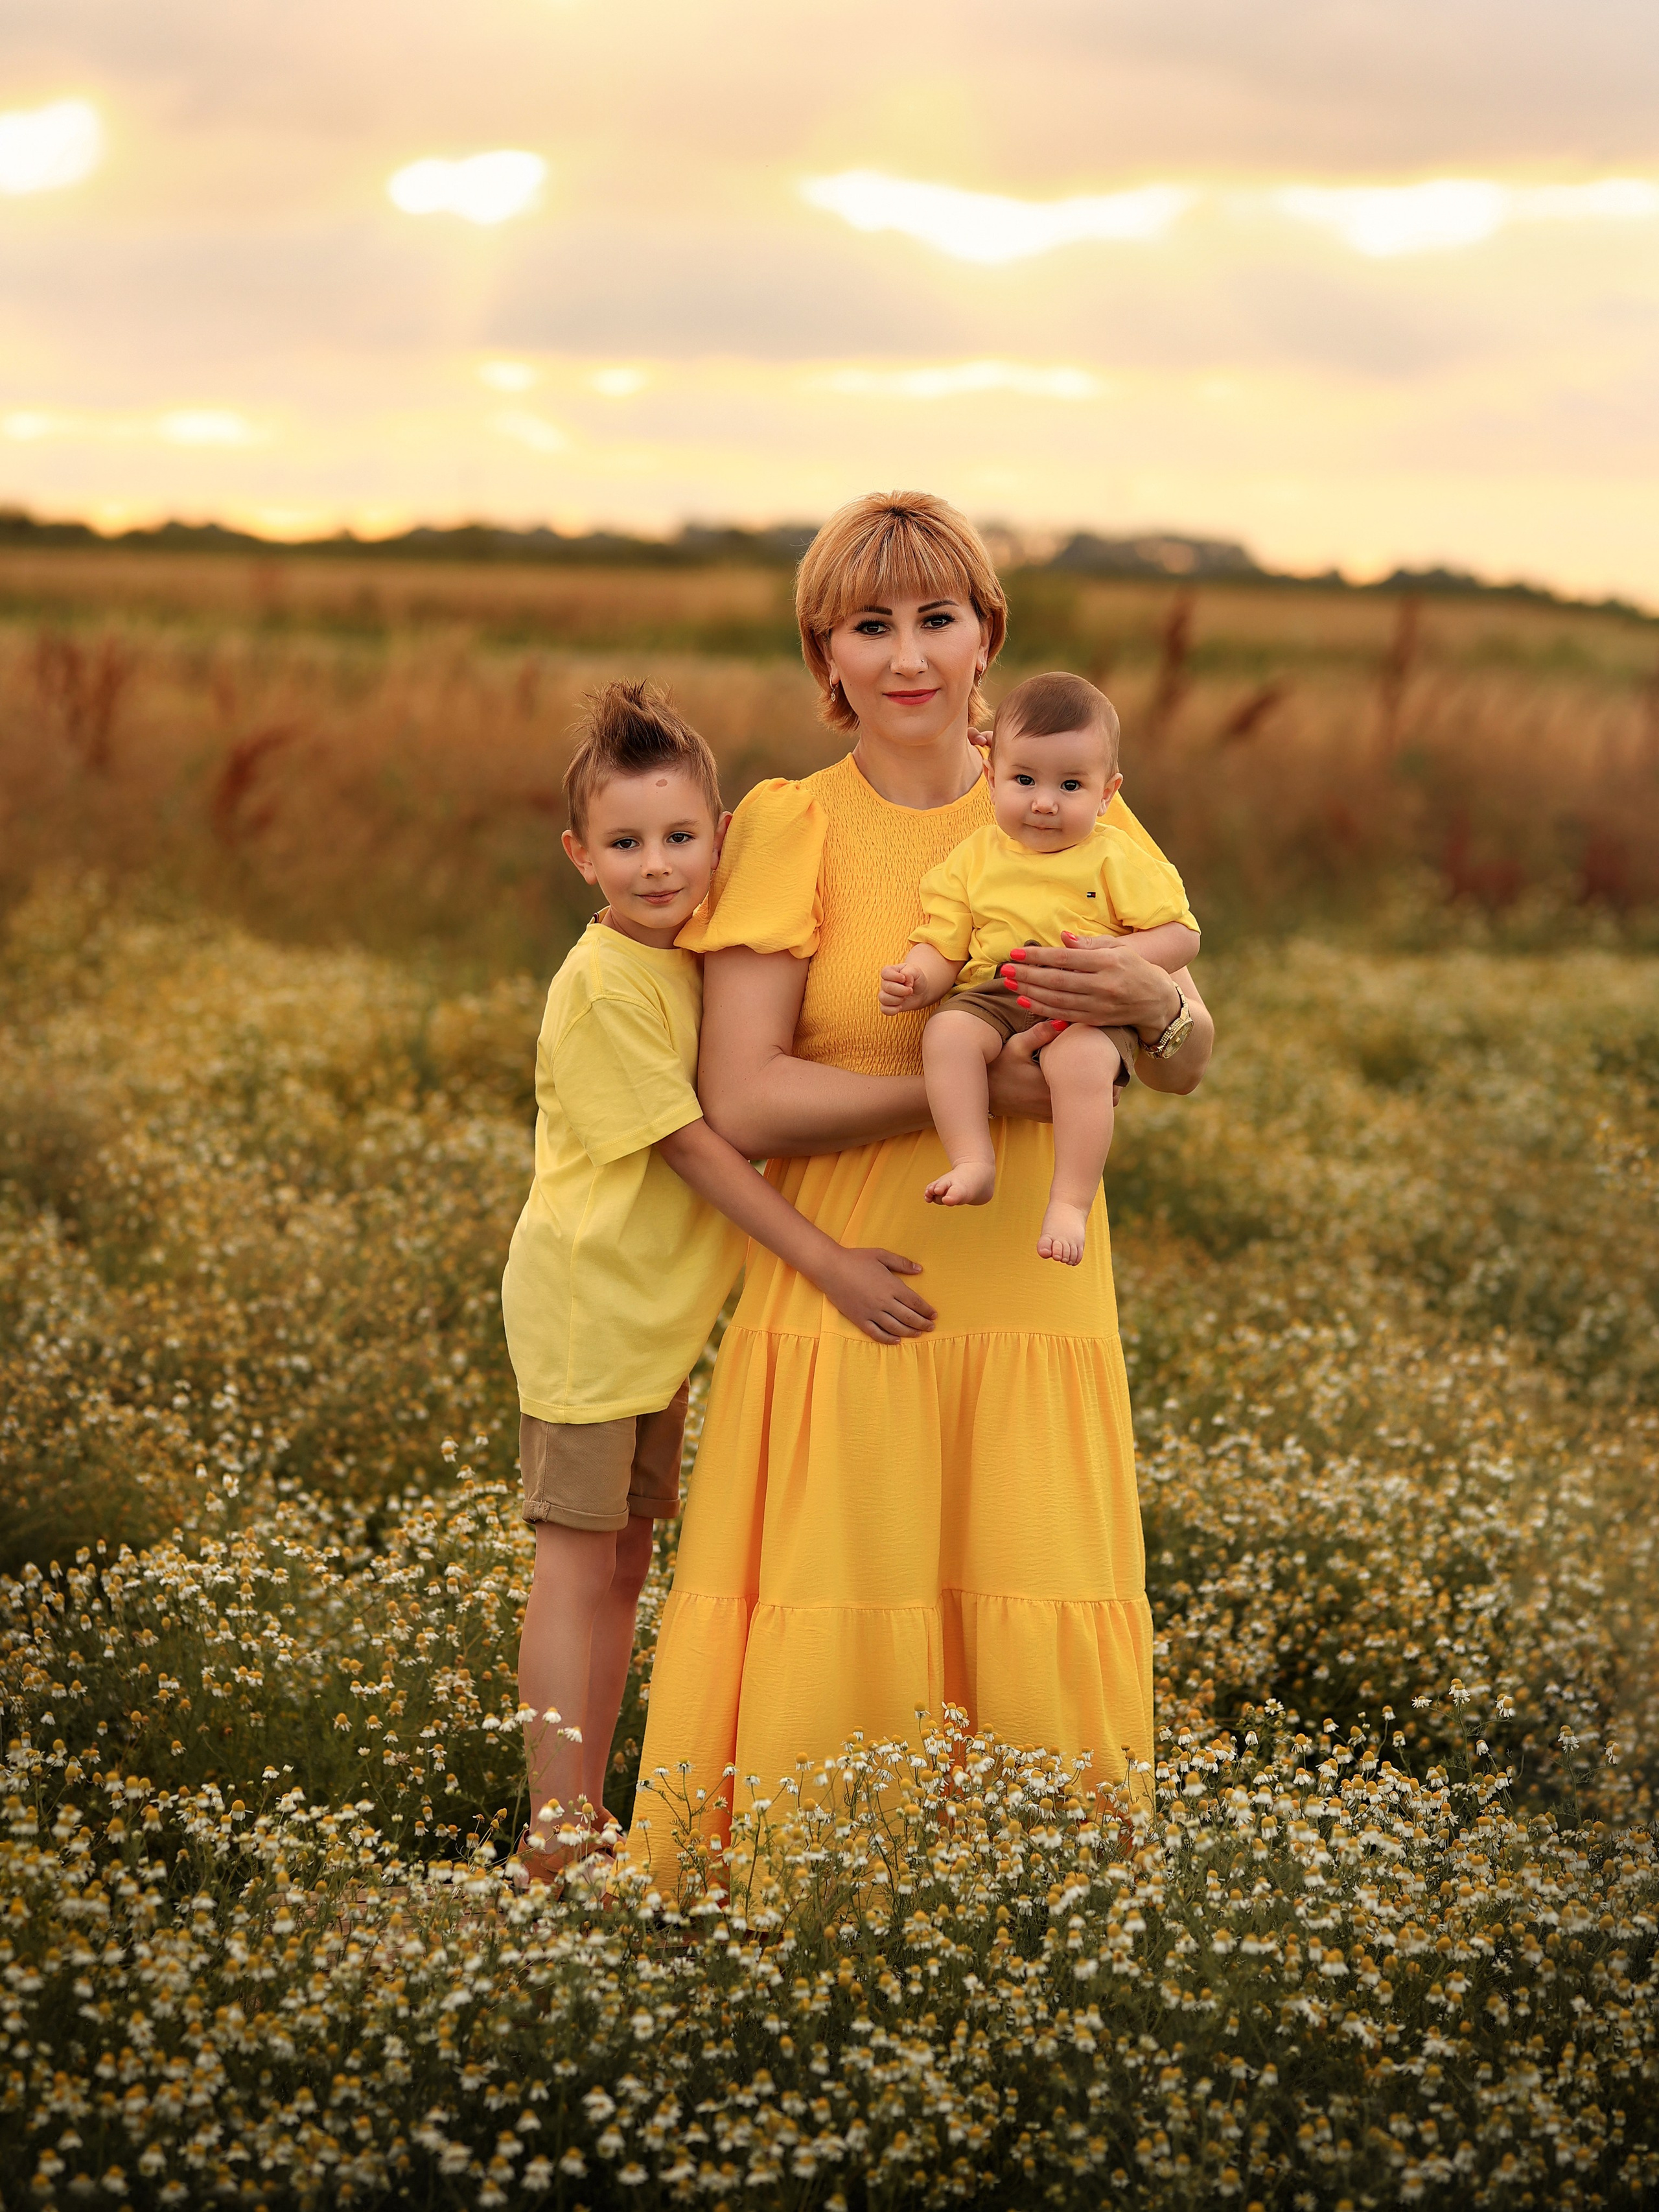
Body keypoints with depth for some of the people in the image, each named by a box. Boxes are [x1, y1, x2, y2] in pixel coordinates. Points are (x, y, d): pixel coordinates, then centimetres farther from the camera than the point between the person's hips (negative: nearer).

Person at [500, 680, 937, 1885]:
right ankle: (558, 1832, 0)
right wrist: (831, 1265, -22)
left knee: (626, 1559, 12)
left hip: (664, 1310, 8)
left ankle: (588, 1814, 20)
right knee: (578, 1558, -4)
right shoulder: (603, 984, -19)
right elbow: (690, 1147, -21)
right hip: (587, 1300, -8)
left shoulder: (709, 956, 6)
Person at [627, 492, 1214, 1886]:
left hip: (1030, 1303, 2)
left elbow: (1189, 1070, 5)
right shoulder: (788, 829, -1)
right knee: (840, 1656, -2)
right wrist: (973, 1088, -18)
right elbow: (741, 1101, -11)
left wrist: (1154, 1003, -19)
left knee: (1037, 1656, 1)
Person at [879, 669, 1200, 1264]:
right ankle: (974, 1164, -30)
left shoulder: (1118, 858, 4)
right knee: (948, 1032, -29)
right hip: (994, 999, 3)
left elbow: (1181, 936, 1)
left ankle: (1070, 1203, -31)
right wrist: (916, 980, -12)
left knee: (1081, 1060, -36)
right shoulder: (975, 858, 12)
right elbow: (943, 944, 11)